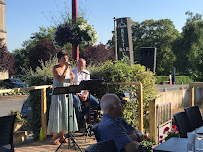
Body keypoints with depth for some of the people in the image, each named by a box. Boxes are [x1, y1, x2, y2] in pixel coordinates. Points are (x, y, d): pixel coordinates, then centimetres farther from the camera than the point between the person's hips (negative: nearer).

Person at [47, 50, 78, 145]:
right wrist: (66, 69, -22)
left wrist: (71, 77, -10)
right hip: (58, 94, -6)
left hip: (67, 93, 6)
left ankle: (62, 137, 17)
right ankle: (54, 138, 3)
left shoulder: (68, 67, 10)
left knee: (66, 113, 6)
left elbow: (70, 83, 12)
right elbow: (60, 80, -21)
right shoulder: (55, 68, -7)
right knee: (57, 114, -5)